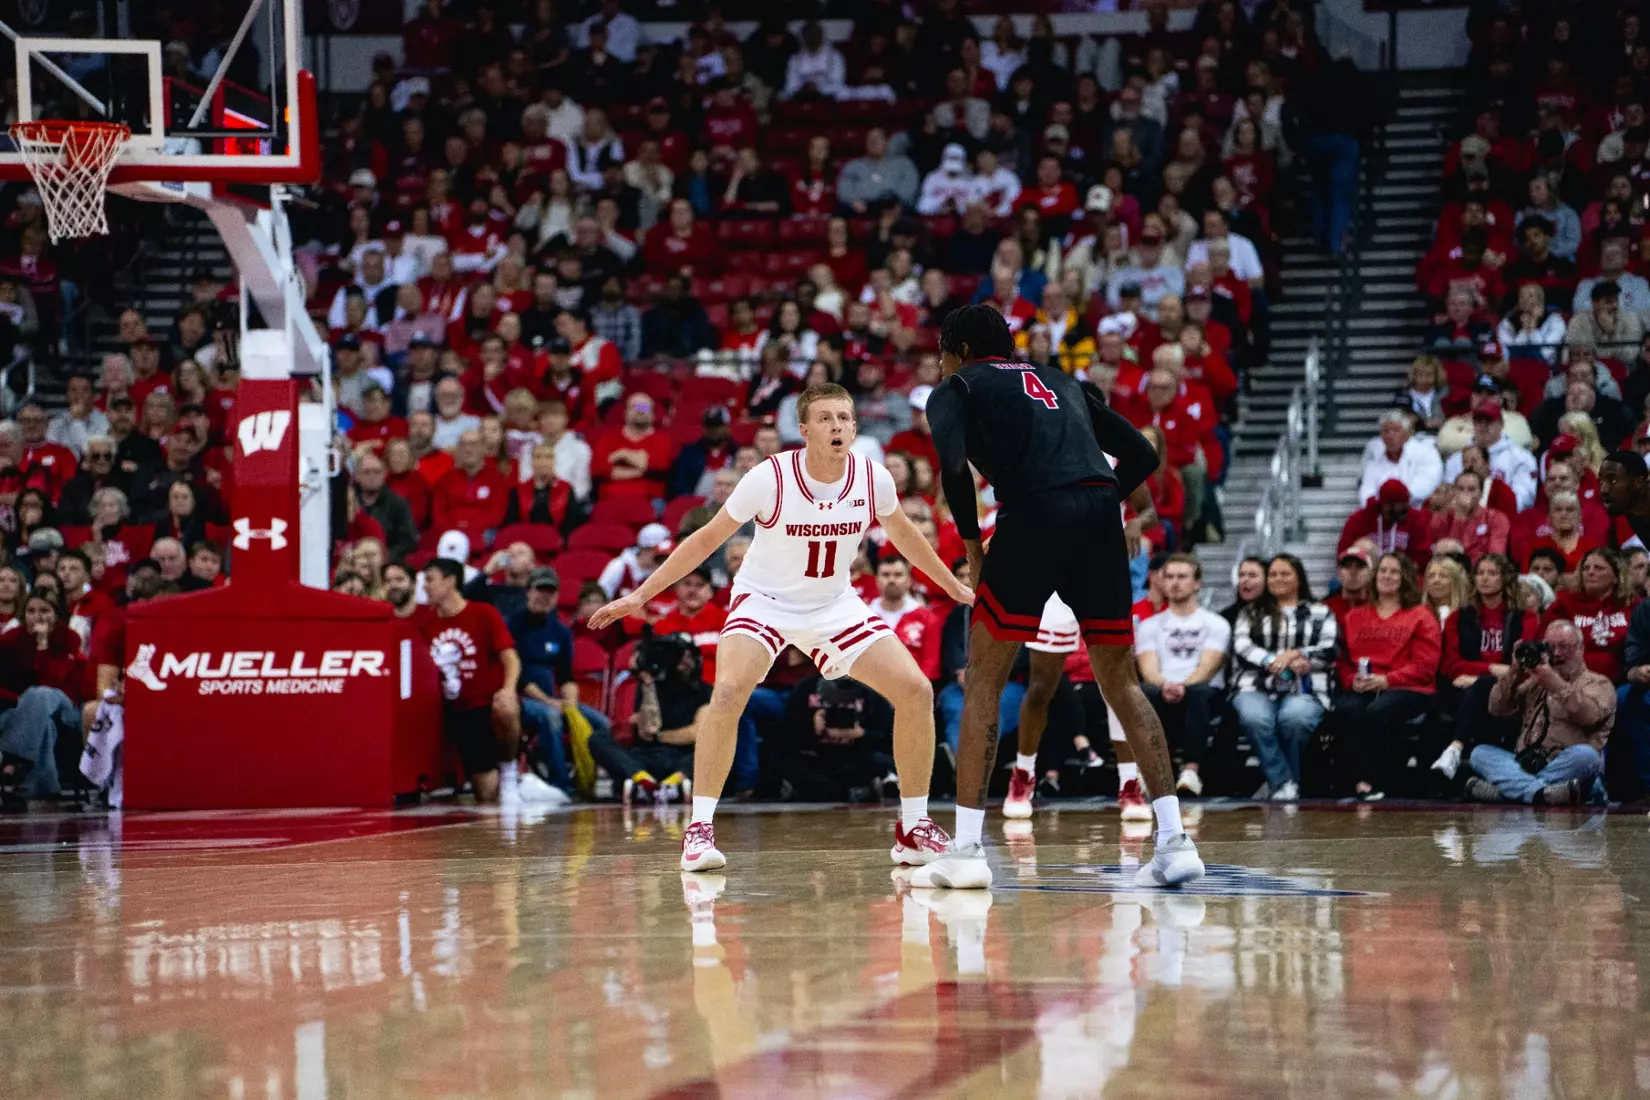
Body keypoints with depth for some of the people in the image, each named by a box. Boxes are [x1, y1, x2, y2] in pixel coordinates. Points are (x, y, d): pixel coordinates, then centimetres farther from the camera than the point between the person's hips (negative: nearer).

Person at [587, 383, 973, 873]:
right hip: (764, 600, -4)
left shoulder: (873, 478, -13)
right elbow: (707, 539, -11)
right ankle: (699, 829, -20)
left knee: (916, 691, -9)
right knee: (728, 692, -30)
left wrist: (954, 586, 20)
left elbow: (903, 533, 10)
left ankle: (913, 829, 6)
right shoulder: (770, 478, -23)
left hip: (834, 605, 4)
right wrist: (641, 595, -13)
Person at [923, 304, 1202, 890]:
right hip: (1101, 515, 5)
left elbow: (954, 468, -4)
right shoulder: (1061, 382, 31)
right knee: (1121, 681, 13)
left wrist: (971, 543, 8)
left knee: (983, 681, 6)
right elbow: (1142, 454, 24)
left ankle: (966, 848, 2)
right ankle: (1175, 841, 6)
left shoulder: (956, 389, 16)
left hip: (1033, 515, -5)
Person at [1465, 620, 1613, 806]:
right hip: (1525, 763, 4)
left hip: (1568, 768, -4)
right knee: (1480, 753, -18)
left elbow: (1589, 714, -10)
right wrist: (1514, 672, 2)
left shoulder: (1598, 684, 13)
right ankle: (1540, 792, -45)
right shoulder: (1535, 683, 27)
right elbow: (1497, 709, 14)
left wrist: (1554, 683, -18)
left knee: (1584, 755, -36)